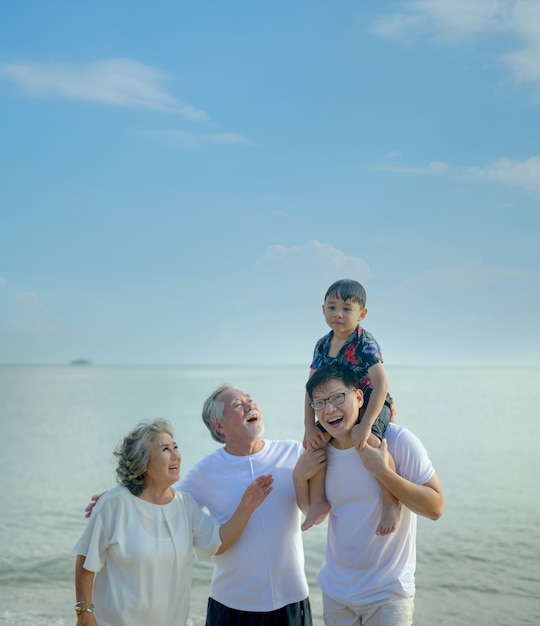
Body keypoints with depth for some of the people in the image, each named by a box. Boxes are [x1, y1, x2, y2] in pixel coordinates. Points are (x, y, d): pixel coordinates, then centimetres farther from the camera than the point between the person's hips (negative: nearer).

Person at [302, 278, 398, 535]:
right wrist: (309, 426, -8)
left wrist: (365, 425, -34)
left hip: (372, 405, -7)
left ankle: (391, 503, -24)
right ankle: (318, 501, 6)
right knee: (313, 439, -5)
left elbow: (381, 385, -29)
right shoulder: (322, 345, -2)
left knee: (368, 441, -33)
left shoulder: (365, 343, -21)